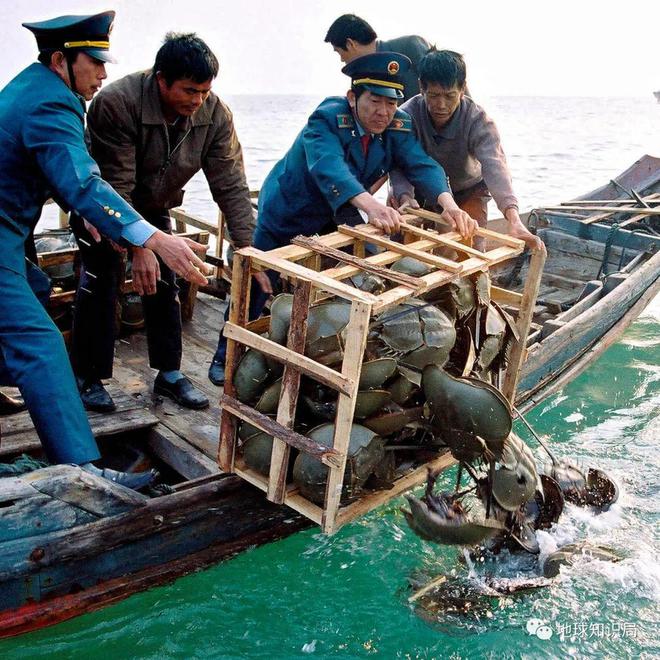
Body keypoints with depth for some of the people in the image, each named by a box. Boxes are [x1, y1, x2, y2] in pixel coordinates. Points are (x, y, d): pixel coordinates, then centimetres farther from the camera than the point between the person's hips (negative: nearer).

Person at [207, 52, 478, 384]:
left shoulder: (398, 126, -14)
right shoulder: (326, 119, -31)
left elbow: (421, 164, -26)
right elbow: (329, 167, -49)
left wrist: (448, 203, -48)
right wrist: (370, 205, -67)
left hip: (336, 216, 5)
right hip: (286, 214, -5)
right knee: (258, 286, 2)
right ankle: (226, 358, 23)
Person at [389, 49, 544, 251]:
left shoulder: (477, 120, -28)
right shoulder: (406, 115, -25)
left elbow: (494, 167, -43)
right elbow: (399, 165, -29)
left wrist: (514, 219, -58)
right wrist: (405, 198, -52)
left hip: (467, 191, -1)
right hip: (420, 191, 1)